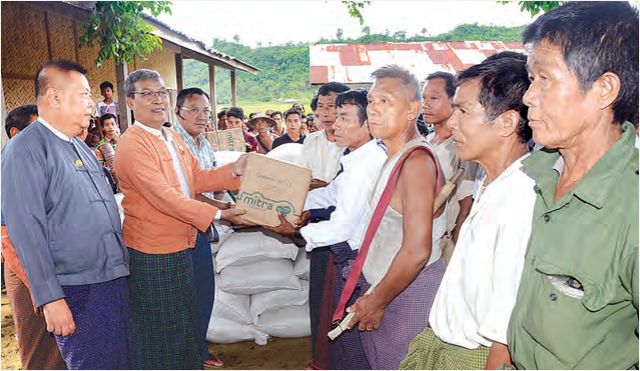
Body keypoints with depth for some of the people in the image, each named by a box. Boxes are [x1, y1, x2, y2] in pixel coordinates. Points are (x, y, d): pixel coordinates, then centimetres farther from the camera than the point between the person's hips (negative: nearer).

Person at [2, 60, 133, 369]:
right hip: (77, 292, -8)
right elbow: (26, 229, -17)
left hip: (114, 279, 8)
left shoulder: (81, 147, 16)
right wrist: (50, 298, -19)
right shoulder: (25, 150, -11)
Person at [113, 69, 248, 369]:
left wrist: (234, 170, -7)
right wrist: (217, 214, -25)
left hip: (182, 246, 9)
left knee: (185, 324, 24)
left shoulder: (172, 137, 10)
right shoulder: (132, 144, -19)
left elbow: (197, 178, 9)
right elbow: (164, 197, -25)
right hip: (152, 253, -9)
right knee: (158, 331, 9)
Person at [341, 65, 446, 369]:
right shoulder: (394, 157, 10)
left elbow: (417, 251, -25)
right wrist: (373, 296, 13)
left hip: (410, 295, -9)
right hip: (382, 287, 9)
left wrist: (376, 302, -14)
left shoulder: (416, 161, -20)